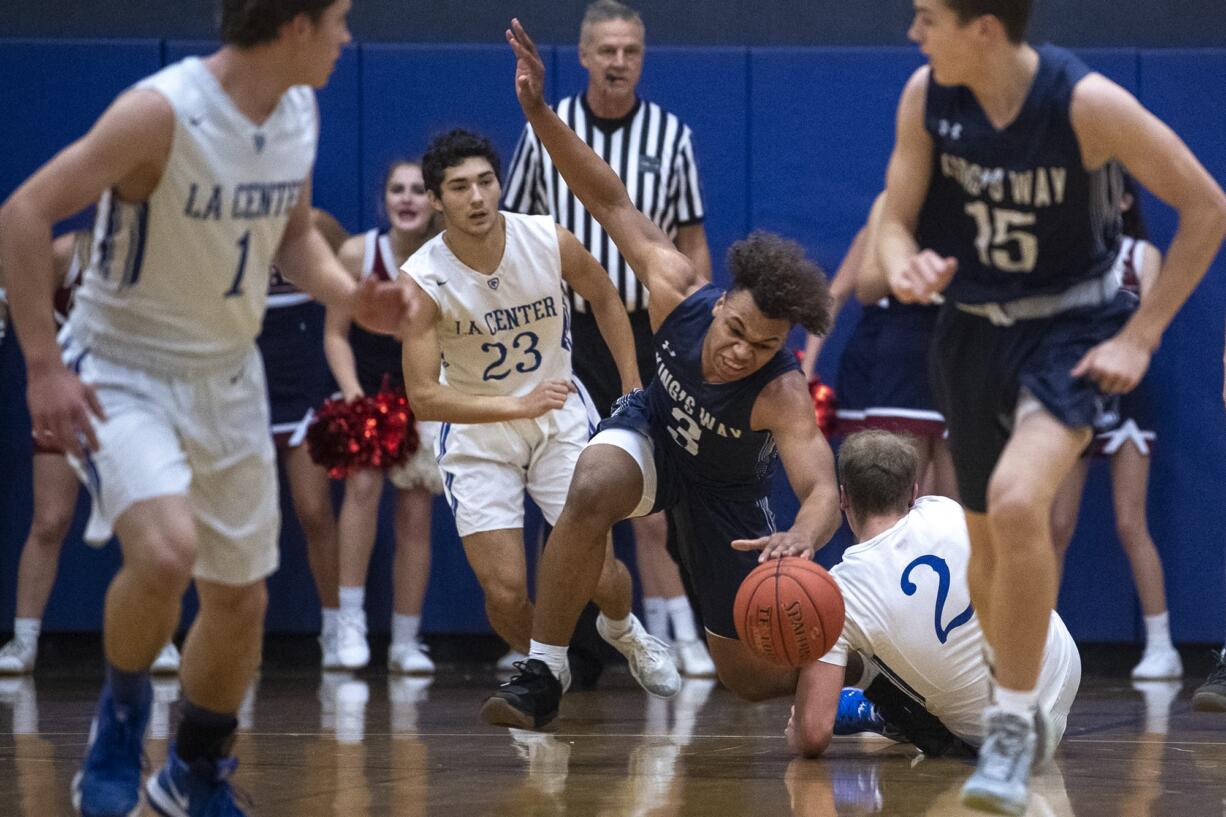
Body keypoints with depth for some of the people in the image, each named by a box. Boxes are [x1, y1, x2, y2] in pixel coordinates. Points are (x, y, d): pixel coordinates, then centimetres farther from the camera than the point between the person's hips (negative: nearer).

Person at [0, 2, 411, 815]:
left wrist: (353, 298, -4)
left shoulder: (301, 115, -2)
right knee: (167, 550, -30)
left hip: (229, 376, 7)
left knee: (241, 599, 12)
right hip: (124, 372, -7)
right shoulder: (162, 112, -25)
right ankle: (122, 712, -1)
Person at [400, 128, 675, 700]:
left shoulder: (550, 242, -18)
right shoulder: (421, 282, -24)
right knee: (505, 593, -12)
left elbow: (603, 297, 5)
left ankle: (622, 630, 37)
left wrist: (633, 387, 5)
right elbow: (423, 397, -27)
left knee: (600, 574, -1)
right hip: (475, 432, -2)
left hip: (560, 418, 2)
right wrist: (518, 404, -37)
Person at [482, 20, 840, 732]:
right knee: (591, 492, -37)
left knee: (758, 678, 2)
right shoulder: (680, 295, -31)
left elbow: (824, 492, -50)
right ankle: (543, 676, -25)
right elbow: (614, 203, -24)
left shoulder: (783, 394, -39)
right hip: (654, 431, 2)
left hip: (728, 489, -1)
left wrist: (804, 535, -75)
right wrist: (540, 112, -33)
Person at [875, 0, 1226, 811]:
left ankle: (1014, 729, -17)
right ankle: (1010, 693, 40)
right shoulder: (927, 96, -11)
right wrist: (904, 270, -27)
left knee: (1017, 501, -28)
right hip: (973, 326, 5)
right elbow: (896, 220, -1)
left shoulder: (1086, 103, -23)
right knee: (987, 537, 14)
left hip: (1071, 327, -5)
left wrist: (1140, 336, -15)